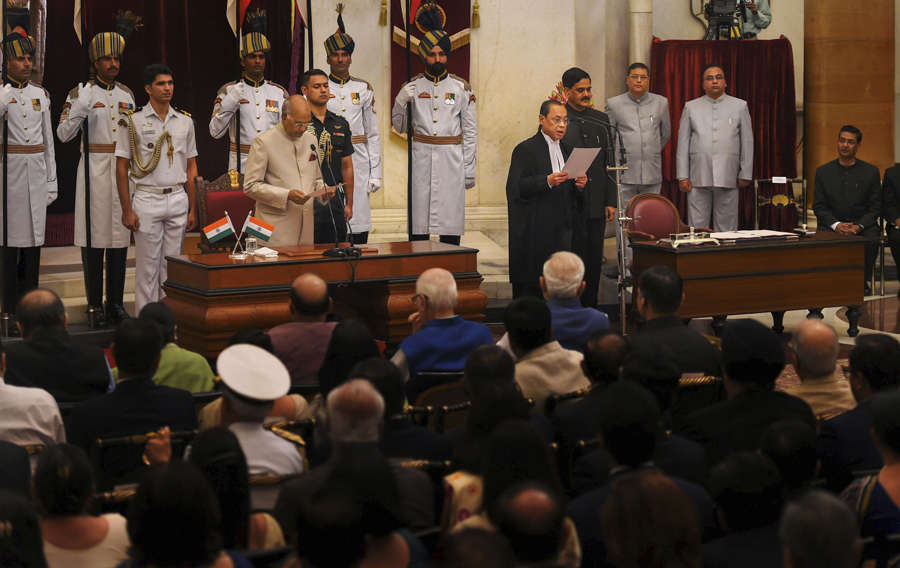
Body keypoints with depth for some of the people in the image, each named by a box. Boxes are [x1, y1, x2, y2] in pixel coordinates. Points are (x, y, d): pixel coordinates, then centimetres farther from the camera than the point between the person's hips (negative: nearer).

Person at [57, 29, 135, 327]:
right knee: (94, 235, -3)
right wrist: (80, 109, -23)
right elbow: (64, 133, -9)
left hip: (122, 169, 4)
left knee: (119, 235, 5)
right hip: (94, 169, -4)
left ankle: (116, 303, 12)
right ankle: (95, 305, 3)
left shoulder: (127, 94, 13)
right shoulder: (82, 92, -1)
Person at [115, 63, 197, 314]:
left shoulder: (185, 121, 9)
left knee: (172, 265, 6)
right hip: (147, 201, -3)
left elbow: (191, 168, 13)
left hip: (178, 199, 3)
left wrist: (192, 209, 8)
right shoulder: (133, 122, -2)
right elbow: (122, 168, -3)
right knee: (148, 266, -1)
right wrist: (127, 210, -9)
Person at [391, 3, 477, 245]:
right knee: (418, 228, 0)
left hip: (451, 161, 0)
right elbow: (400, 127, 10)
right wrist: (401, 102, -10)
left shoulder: (461, 88, 4)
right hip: (421, 161, 1)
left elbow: (471, 131, 6)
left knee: (451, 230, 1)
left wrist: (469, 170, 2)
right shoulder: (412, 87, 6)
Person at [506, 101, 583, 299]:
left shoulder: (567, 150, 17)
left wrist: (579, 184, -1)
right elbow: (515, 187, -14)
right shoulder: (525, 149, -4)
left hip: (562, 228, 6)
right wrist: (547, 181, -24)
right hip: (534, 230, -6)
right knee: (529, 285, -5)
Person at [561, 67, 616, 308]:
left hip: (596, 204, 4)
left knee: (594, 260, 7)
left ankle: (590, 309, 15)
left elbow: (608, 163, 13)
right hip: (569, 204, -4)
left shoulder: (601, 120, 12)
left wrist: (610, 201, 8)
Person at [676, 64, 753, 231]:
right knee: (697, 228, -2)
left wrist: (745, 174, 3)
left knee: (726, 228, 0)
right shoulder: (691, 107, 11)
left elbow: (747, 142, 9)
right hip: (698, 178, 0)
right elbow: (682, 144, 9)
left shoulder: (740, 106, 10)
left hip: (727, 178, 0)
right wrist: (683, 176, 2)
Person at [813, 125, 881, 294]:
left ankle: (862, 282, -15)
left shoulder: (871, 172, 7)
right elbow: (818, 206, 5)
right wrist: (836, 225, -13)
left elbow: (876, 207, 4)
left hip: (863, 224, 0)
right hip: (832, 224, 0)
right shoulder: (823, 172, 10)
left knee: (870, 241, -33)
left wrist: (858, 226, -14)